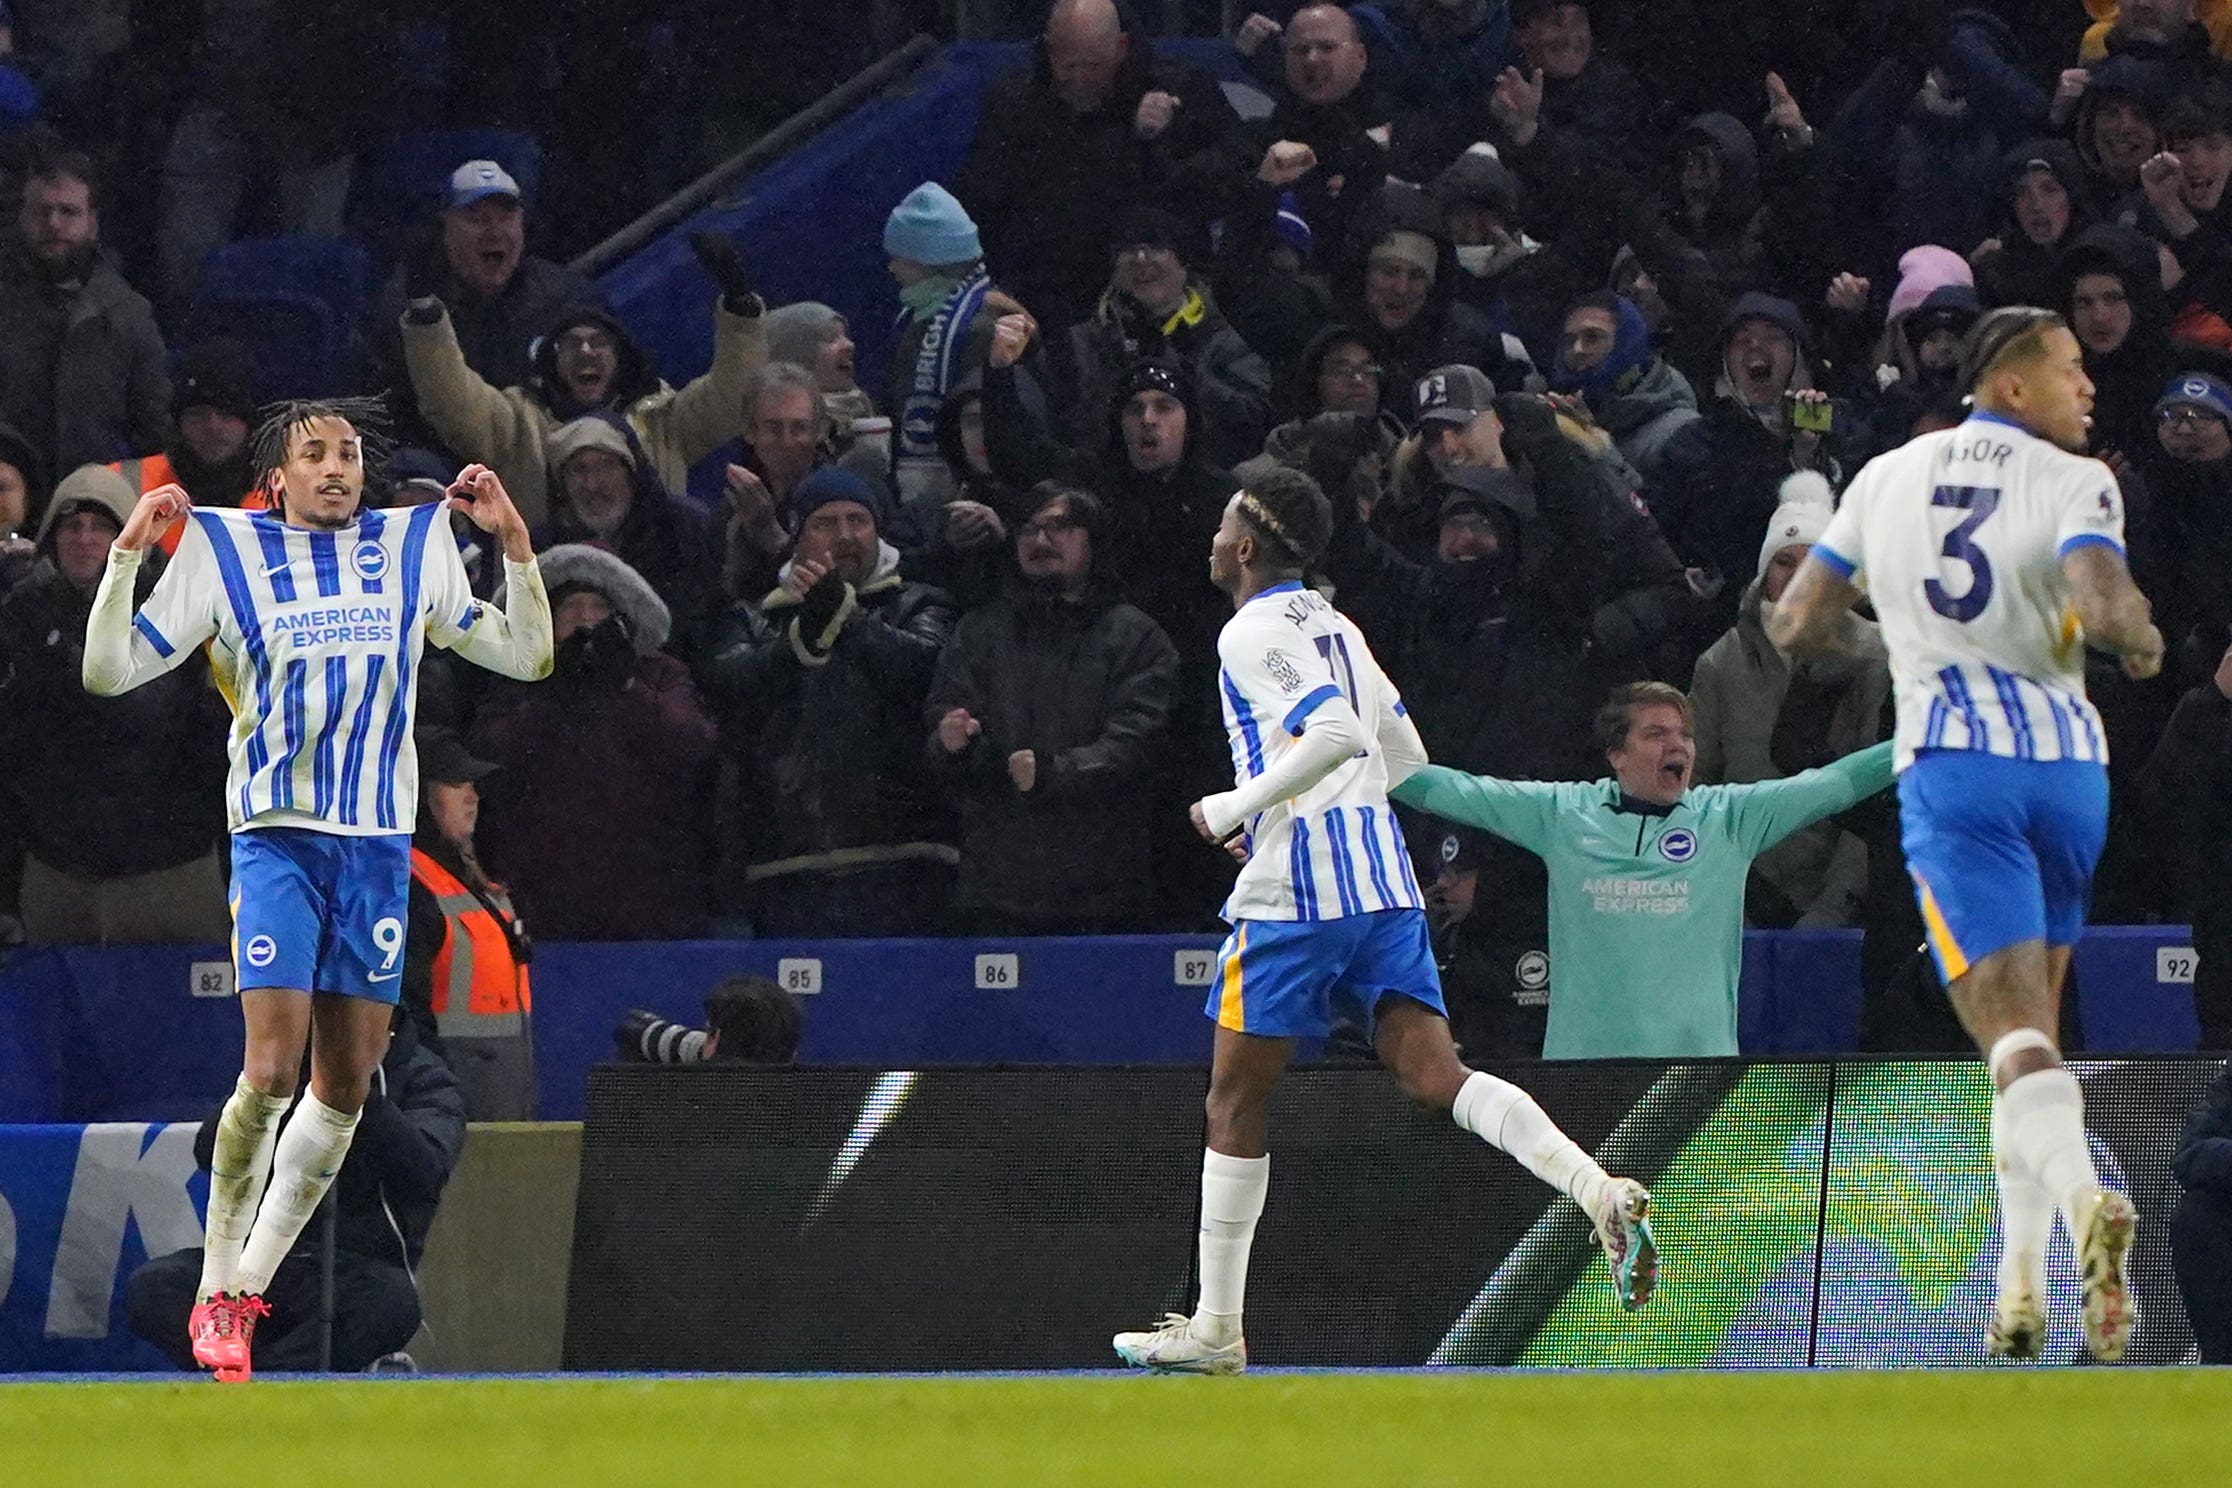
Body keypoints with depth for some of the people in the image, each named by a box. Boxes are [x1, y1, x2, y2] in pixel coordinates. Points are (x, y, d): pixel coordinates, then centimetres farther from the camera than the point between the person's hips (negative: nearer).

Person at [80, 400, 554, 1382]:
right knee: (272, 1071, -16)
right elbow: (108, 672, 2)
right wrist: (128, 553, -10)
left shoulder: (415, 546, 10)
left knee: (346, 1088, 2)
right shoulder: (223, 550, 2)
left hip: (379, 843, 3)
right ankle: (215, 1293, -3)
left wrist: (514, 543, 3)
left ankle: (251, 1283, 16)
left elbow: (526, 656, 16)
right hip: (276, 833, -3)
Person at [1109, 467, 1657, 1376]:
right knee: (1435, 1077, -4)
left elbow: (1336, 731, -23)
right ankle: (1601, 1193, -28)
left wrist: (1238, 807, -14)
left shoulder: (1253, 633, -7)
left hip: (1294, 892, -7)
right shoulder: (1336, 627, 19)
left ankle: (1216, 1328, 9)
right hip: (1384, 884, 7)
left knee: (1236, 1103, 5)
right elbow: (1405, 760, 26)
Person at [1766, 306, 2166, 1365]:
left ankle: (2083, 1198, -44)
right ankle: (2021, 1283, 14)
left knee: (2014, 1032, -15)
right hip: (2068, 760, 0)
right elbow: (2103, 602, -19)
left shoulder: (1887, 476, 12)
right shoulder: (2075, 483, 1)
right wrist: (2140, 642, 4)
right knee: (2034, 1024, 18)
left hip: (1951, 763, 0)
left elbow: (1795, 629, 15)